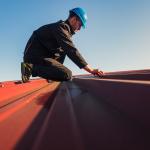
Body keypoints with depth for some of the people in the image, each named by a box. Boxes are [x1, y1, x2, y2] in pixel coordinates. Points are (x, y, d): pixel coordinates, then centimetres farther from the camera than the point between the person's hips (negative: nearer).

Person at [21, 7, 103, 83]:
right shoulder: (62, 27, -13)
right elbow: (72, 51, -21)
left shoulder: (64, 28, 19)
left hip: (40, 55, 10)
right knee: (67, 75, -21)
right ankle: (31, 68, -16)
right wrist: (91, 70, -21)